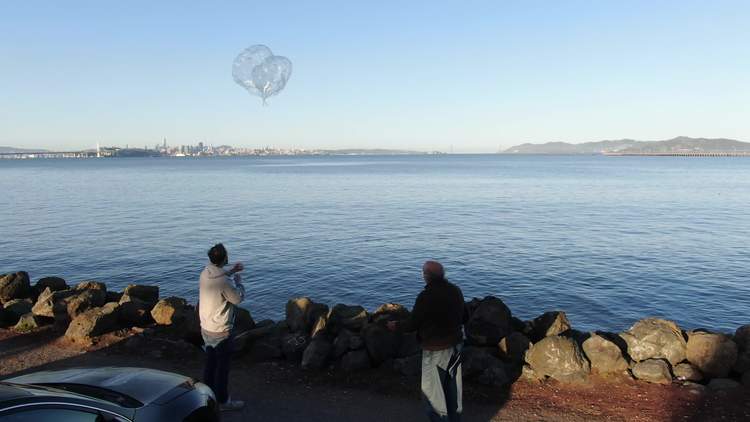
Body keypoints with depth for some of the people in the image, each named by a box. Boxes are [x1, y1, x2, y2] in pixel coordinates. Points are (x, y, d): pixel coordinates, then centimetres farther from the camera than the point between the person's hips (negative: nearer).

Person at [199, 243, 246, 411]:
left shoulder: (205, 273, -5)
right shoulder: (224, 283, -29)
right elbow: (239, 298, -14)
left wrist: (231, 271, 19)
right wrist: (238, 281, 0)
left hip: (206, 328, 8)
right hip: (221, 332, -8)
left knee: (210, 362, 23)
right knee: (223, 366, 8)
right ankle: (223, 401, 21)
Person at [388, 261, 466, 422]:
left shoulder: (426, 296, -23)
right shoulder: (456, 290, -4)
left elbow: (413, 324, -14)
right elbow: (464, 317, 7)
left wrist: (396, 325, 5)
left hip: (435, 348, -7)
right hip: (455, 344, 7)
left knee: (432, 387, 9)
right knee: (453, 384, 22)